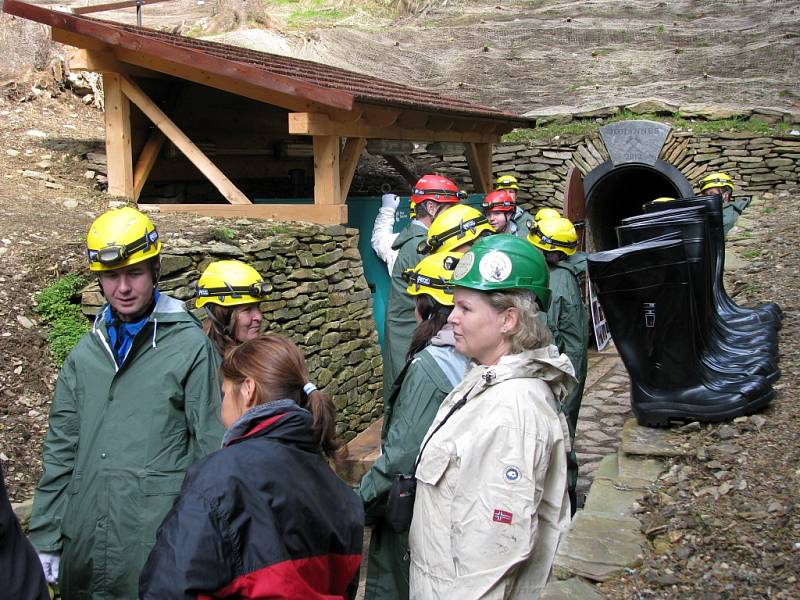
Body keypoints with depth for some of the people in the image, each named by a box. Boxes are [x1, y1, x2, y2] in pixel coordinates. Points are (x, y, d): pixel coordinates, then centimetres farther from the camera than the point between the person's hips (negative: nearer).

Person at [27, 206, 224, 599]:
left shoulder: (190, 345, -6)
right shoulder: (85, 354, 9)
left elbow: (211, 446, -6)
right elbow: (61, 451, 12)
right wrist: (44, 541, 9)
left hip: (159, 544, -4)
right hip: (84, 547, 5)